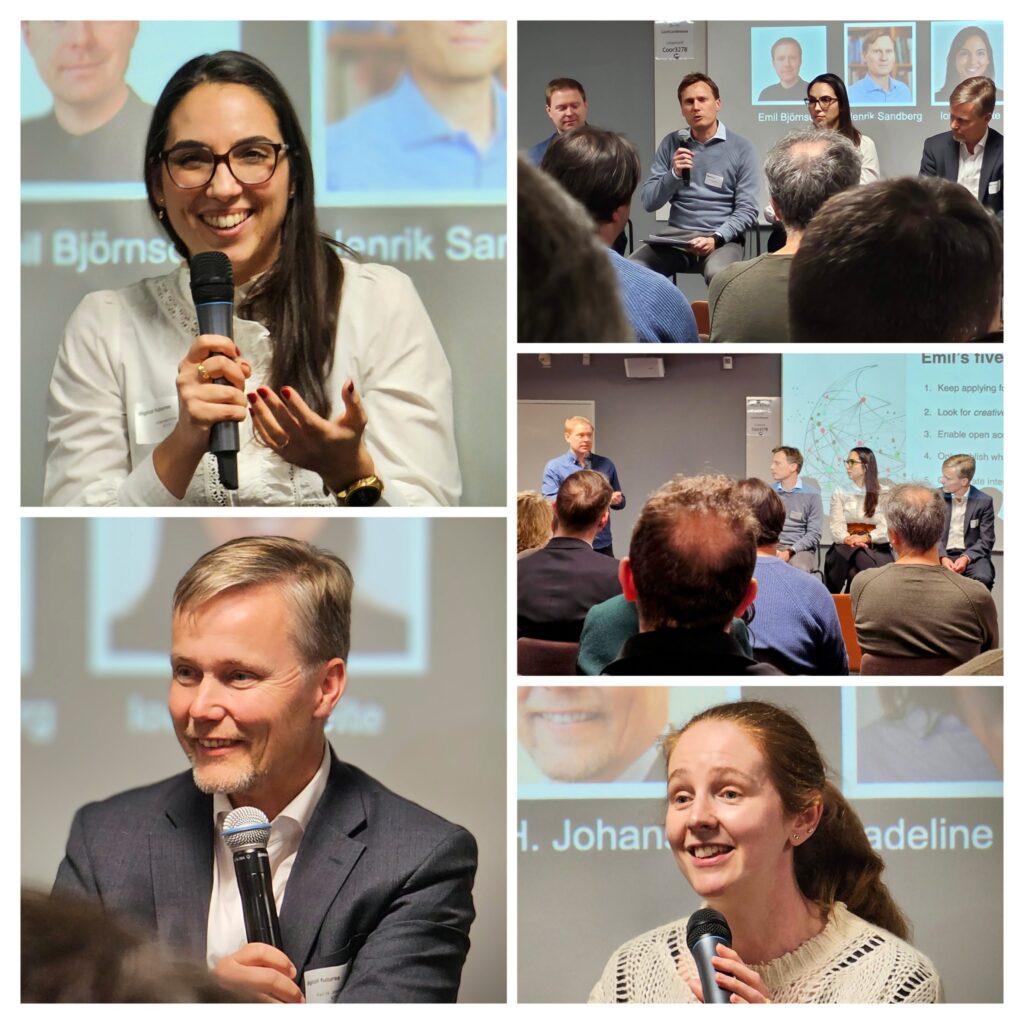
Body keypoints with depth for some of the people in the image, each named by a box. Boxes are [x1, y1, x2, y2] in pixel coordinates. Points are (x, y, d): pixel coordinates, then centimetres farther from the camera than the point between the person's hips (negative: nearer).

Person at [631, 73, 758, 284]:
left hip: (722, 238, -3)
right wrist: (674, 174, -12)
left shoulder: (741, 148, 1)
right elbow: (648, 202, 6)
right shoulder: (671, 144, 10)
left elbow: (747, 210, -4)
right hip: (676, 237, 3)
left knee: (719, 274, -38)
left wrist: (716, 238, -20)